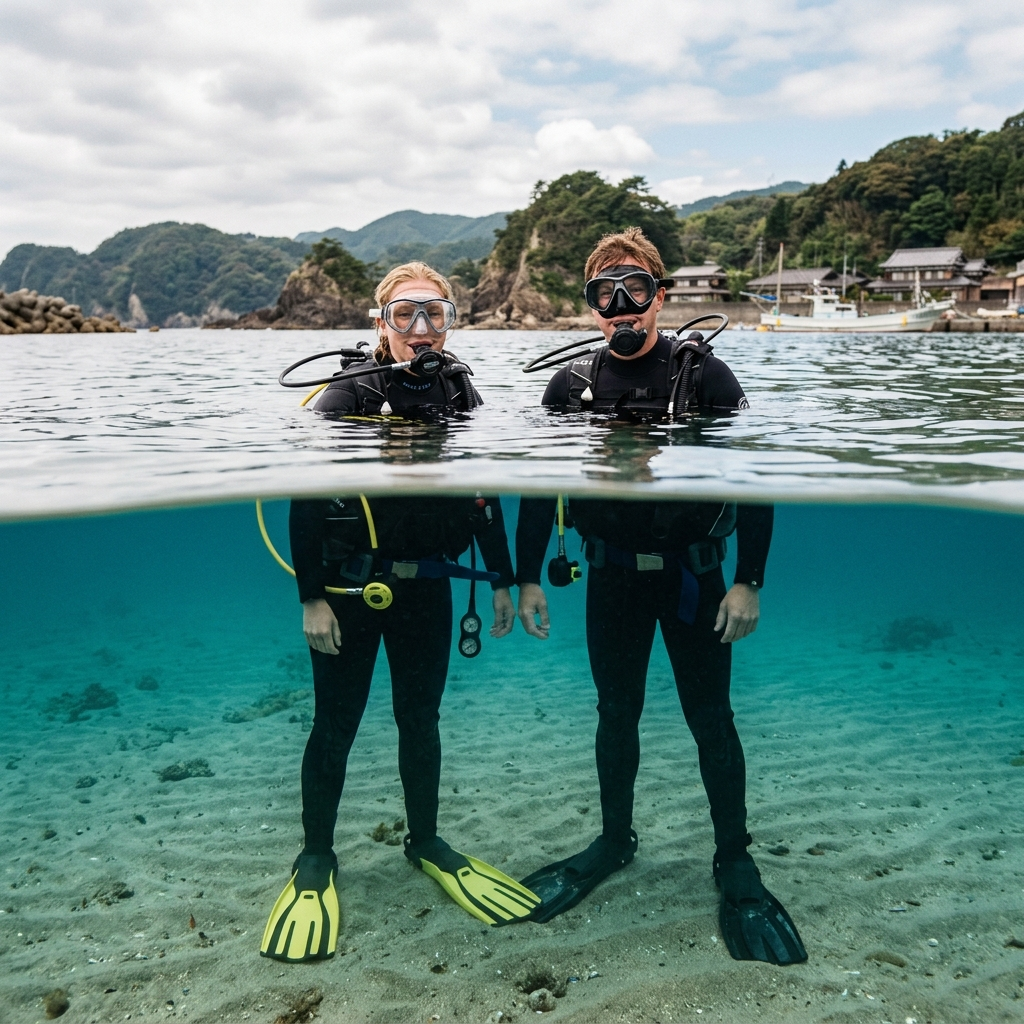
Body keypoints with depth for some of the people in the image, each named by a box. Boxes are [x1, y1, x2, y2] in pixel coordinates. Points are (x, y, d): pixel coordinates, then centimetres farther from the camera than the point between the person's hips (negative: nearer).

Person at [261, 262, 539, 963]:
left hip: (427, 588, 4)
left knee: (420, 718, 15)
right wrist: (312, 597, -15)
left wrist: (503, 582, 9)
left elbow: (485, 497, 8)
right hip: (349, 589, -3)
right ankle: (316, 861, 26)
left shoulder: (460, 393, 1)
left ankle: (426, 843, 34)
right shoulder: (349, 397, -12)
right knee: (336, 725, 8)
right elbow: (305, 501, -12)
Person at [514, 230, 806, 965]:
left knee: (711, 719, 6)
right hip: (613, 577, 3)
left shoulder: (702, 373, -10)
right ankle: (616, 841, 34)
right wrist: (527, 579, 3)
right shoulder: (572, 385, -2)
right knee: (617, 714, 14)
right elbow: (539, 489, 4)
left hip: (692, 576, -2)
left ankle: (735, 863, 24)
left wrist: (749, 582, -13)